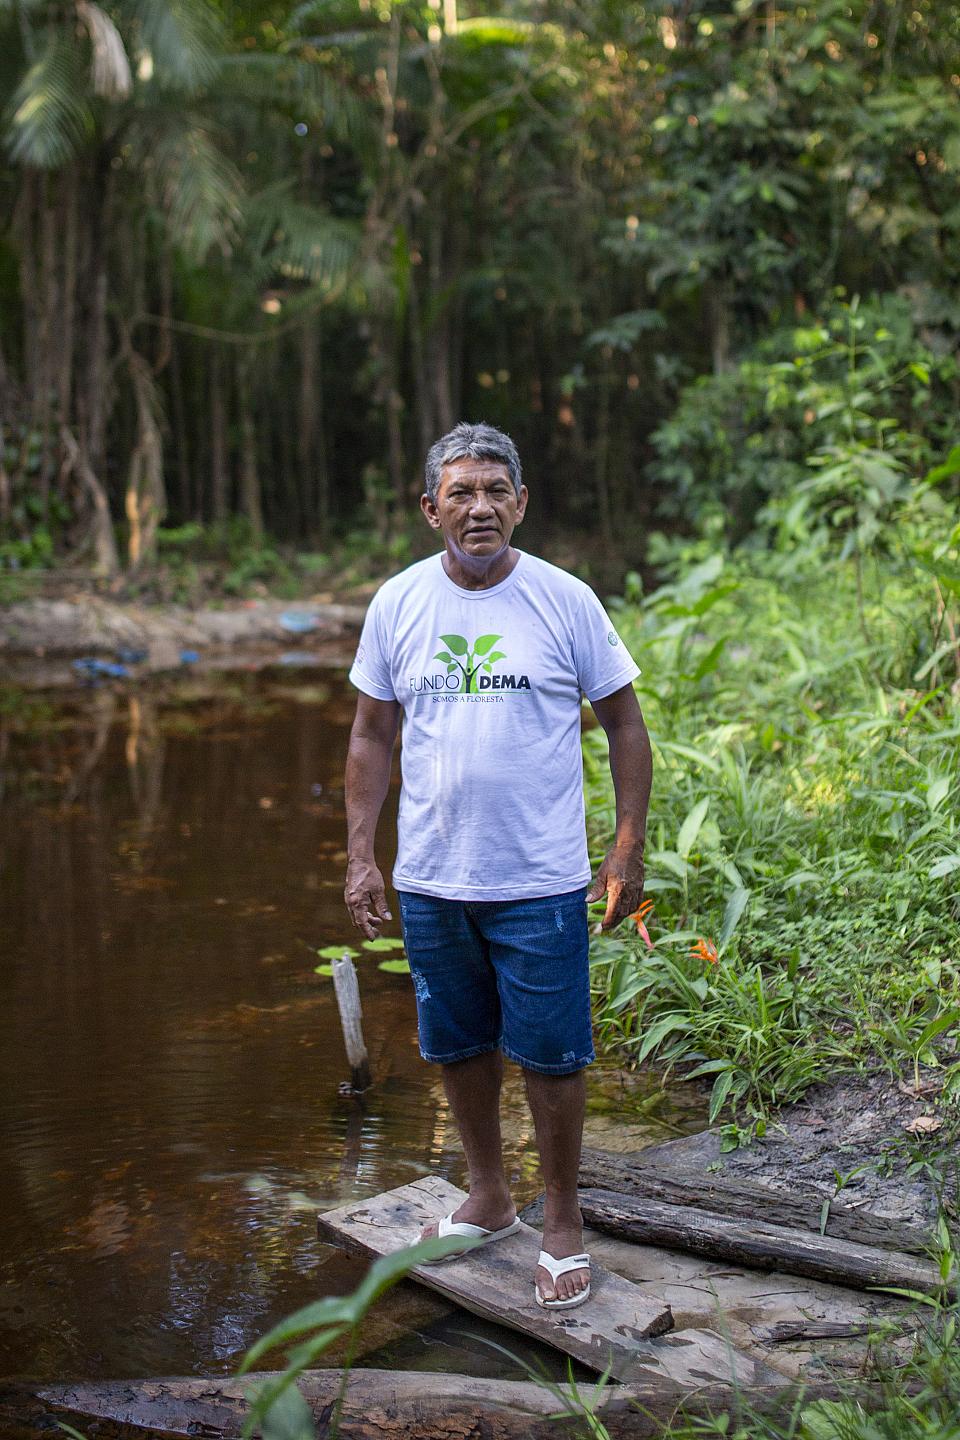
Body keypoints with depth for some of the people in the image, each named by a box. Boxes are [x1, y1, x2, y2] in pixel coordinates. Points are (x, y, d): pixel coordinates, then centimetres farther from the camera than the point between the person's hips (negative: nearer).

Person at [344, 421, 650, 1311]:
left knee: (549, 1057, 3)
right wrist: (360, 855, 3)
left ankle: (563, 1228, 21)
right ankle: (488, 1202, 35)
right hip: (430, 879, 3)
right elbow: (372, 737, 8)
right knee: (459, 1048, 15)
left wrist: (628, 848, -4)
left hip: (540, 883, -3)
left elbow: (623, 723, 1)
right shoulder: (397, 604, 1)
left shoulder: (565, 601, -5)